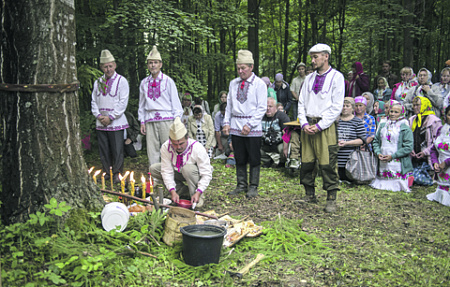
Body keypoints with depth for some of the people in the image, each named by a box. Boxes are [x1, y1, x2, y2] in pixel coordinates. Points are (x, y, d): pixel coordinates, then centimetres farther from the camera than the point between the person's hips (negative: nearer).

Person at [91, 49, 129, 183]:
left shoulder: (121, 81, -1)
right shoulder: (98, 82, 14)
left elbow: (123, 102, -7)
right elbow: (94, 101, 14)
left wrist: (110, 117, -12)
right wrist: (98, 115, -3)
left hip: (116, 122, -4)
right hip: (100, 122, 5)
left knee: (117, 150, -2)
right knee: (103, 149, 8)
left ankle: (117, 173, 8)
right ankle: (107, 172, 19)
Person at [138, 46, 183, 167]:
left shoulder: (168, 81, 3)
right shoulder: (144, 83, 11)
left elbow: (175, 102, 4)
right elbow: (142, 104, 17)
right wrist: (142, 122, 11)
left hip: (166, 119, -3)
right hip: (150, 120, 3)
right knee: (152, 149, 2)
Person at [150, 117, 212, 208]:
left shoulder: (197, 148, -30)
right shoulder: (165, 147, -21)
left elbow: (206, 174, -28)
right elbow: (167, 171, -19)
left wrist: (198, 193, -38)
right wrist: (173, 191, -31)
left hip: (195, 175, -5)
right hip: (178, 173, 5)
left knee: (187, 168, -38)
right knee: (153, 168, -15)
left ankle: (197, 196, -15)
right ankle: (184, 191, -9)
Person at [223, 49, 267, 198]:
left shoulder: (259, 84, -3)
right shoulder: (233, 83, 12)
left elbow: (262, 108, -6)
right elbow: (229, 105, 16)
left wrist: (250, 125, -14)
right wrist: (226, 122, 4)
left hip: (253, 128, -4)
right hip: (235, 126, 4)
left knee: (254, 158, 2)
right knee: (239, 158, 9)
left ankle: (253, 187, 13)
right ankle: (241, 185, 20)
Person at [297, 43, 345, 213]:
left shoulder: (336, 77, -1)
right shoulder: (309, 78, 15)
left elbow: (337, 107, -7)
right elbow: (301, 103, 13)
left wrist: (319, 126, -12)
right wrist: (304, 124, -2)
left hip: (326, 127, -5)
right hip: (307, 126, 5)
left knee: (328, 165, -5)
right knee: (306, 162, 7)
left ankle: (331, 199, 4)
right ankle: (310, 195, 20)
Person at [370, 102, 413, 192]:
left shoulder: (406, 129, -3)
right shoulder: (383, 126, 13)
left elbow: (408, 147, -9)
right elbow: (376, 141, 15)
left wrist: (392, 156, -14)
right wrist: (378, 153, -4)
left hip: (398, 164, -4)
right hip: (382, 165, 5)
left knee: (395, 186, -4)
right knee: (381, 184, 6)